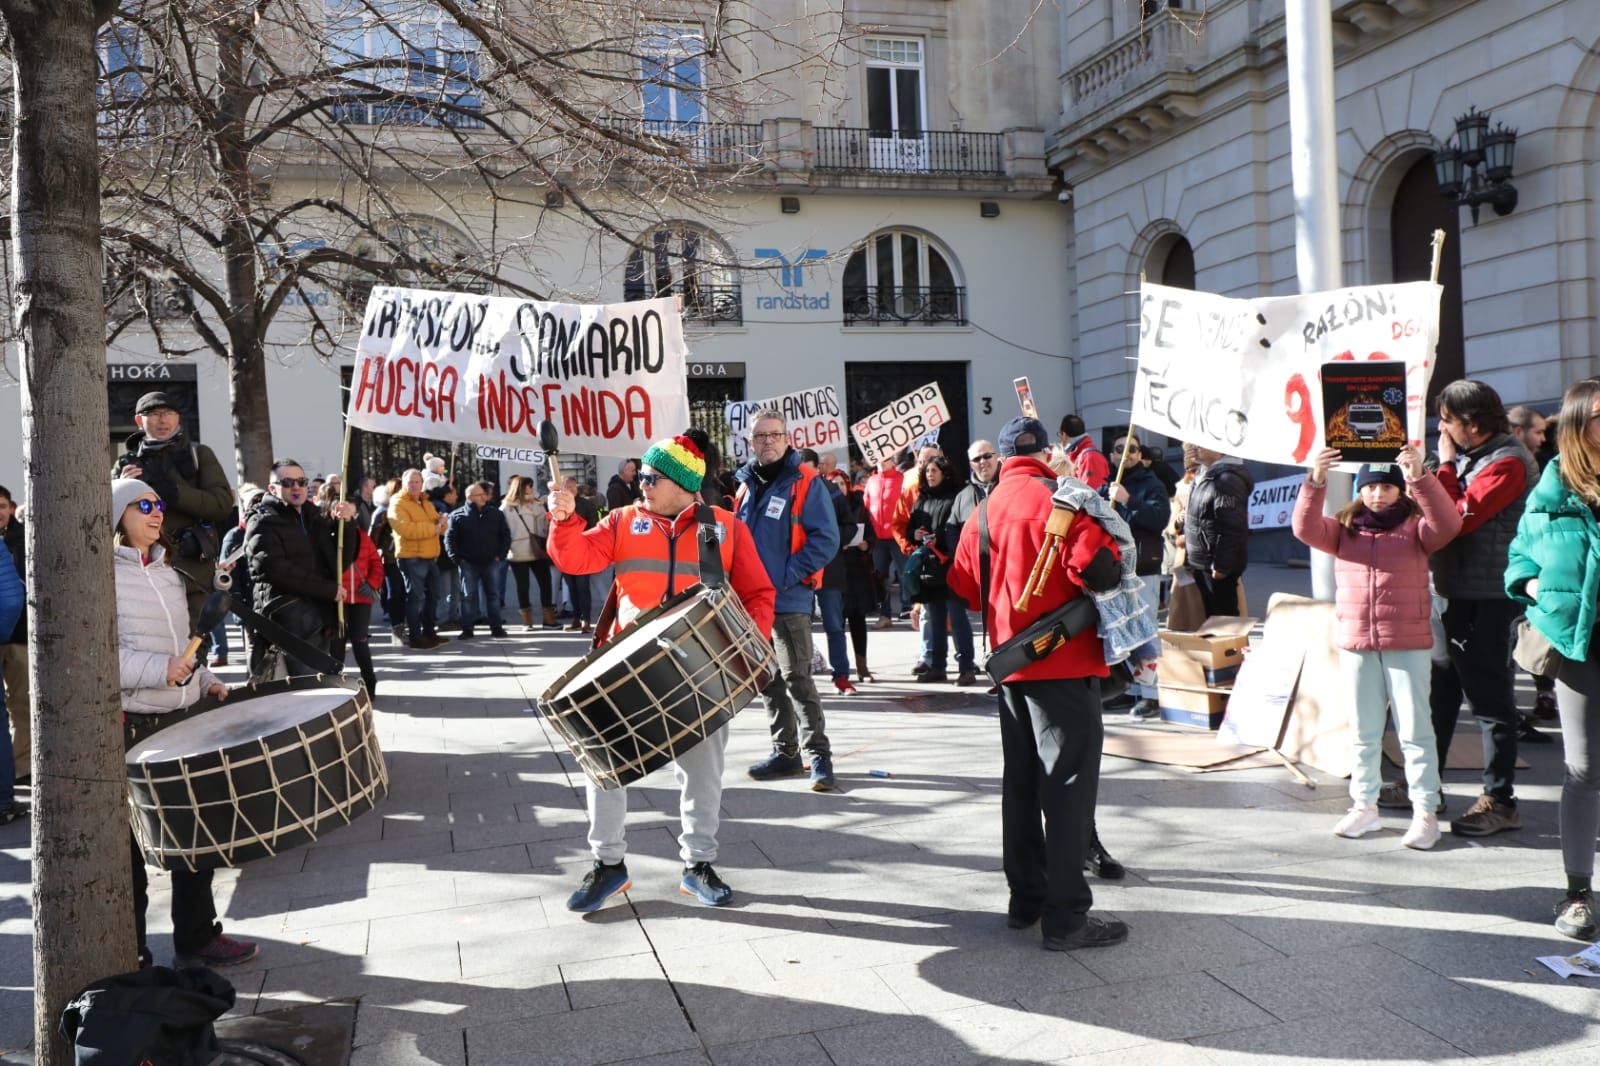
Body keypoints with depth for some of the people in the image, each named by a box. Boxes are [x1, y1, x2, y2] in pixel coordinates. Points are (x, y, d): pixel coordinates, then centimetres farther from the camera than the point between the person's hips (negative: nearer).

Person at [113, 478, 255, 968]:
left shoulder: (168, 573, 16)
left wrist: (205, 681, 9)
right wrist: (160, 669, -24)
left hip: (180, 716, 7)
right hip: (128, 724, -7)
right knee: (131, 840, 4)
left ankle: (197, 937, 25)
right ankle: (130, 954, 18)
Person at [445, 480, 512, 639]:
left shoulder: (496, 514, 5)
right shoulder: (457, 515, -1)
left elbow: (505, 536, 8)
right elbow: (449, 538, -1)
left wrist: (501, 555, -1)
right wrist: (457, 558, -9)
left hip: (491, 562, 2)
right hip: (468, 563, -2)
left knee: (493, 594, 7)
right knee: (468, 596, 2)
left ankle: (496, 627, 14)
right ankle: (467, 629, 7)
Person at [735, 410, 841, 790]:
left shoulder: (805, 485, -7)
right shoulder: (746, 486, 13)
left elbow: (826, 539, -14)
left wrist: (788, 575, -19)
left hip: (790, 600, -7)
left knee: (796, 677, -7)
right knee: (765, 679, 12)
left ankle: (819, 754, 3)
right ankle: (785, 751, 22)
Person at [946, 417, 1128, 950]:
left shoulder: (983, 511, 9)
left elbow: (965, 588, 12)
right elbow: (1095, 566, -23)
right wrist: (1112, 570, -3)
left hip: (1011, 662, 7)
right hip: (1063, 662, -7)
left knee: (1021, 779, 16)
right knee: (1069, 781, -3)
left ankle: (1025, 898, 24)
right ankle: (1066, 916, -1)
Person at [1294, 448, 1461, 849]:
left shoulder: (1415, 526, 0)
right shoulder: (1344, 528, 7)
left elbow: (1447, 523, -19)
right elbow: (1306, 528, -9)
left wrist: (1421, 478, -31)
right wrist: (1315, 482, -23)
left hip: (1408, 644, -3)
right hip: (1355, 644, 3)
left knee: (1415, 730, 1)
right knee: (1363, 732, 12)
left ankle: (1426, 812, 9)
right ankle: (1364, 806, 22)